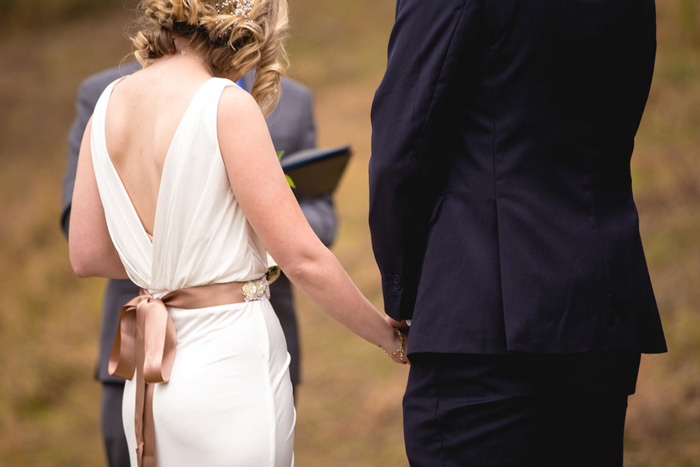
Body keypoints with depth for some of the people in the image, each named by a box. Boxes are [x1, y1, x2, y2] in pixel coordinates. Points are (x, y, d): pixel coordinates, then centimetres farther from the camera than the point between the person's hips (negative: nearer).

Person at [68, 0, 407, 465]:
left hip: (149, 374, 7)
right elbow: (303, 258, -14)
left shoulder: (111, 101, 6)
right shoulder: (226, 104, -14)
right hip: (229, 366, -7)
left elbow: (87, 257, 11)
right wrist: (391, 337, -2)